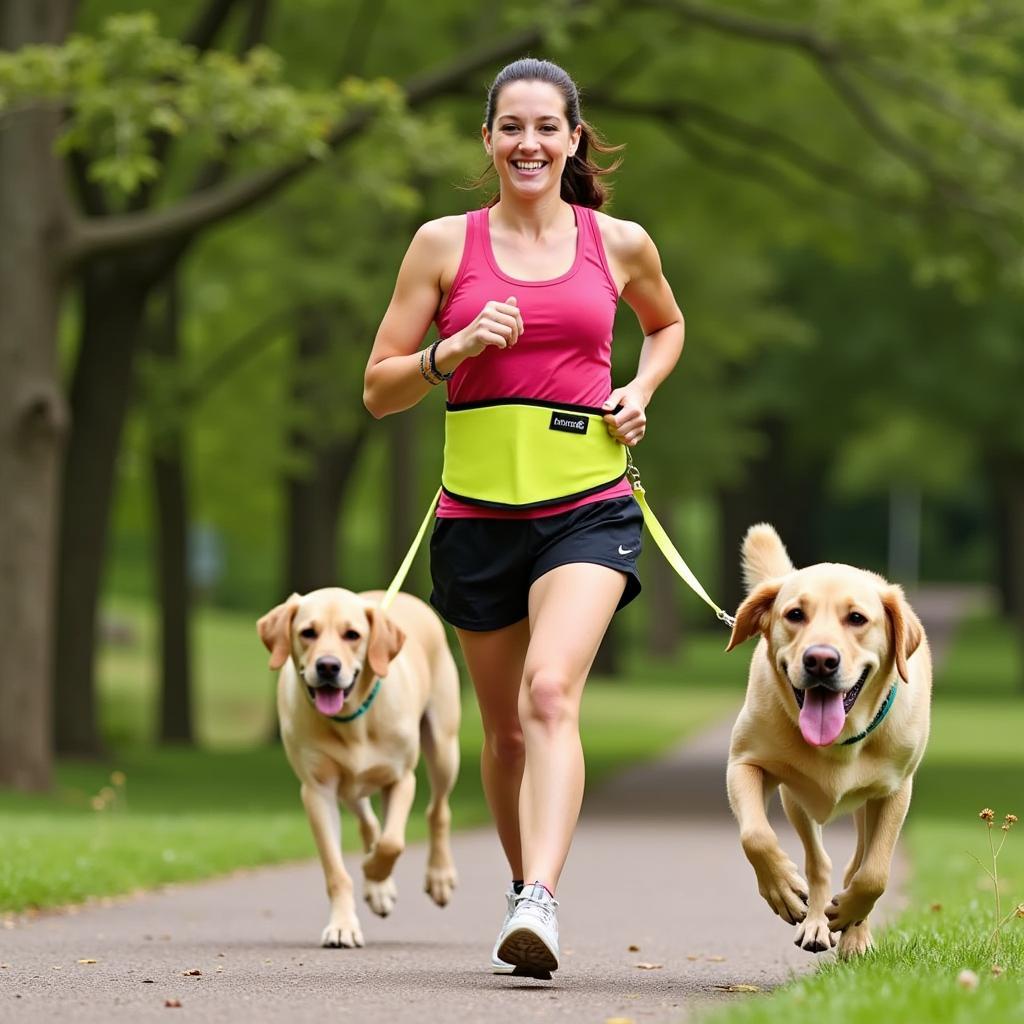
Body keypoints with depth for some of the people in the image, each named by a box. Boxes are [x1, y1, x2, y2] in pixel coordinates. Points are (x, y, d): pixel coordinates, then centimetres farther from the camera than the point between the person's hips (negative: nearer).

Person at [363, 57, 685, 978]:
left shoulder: (620, 244, 5)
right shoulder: (445, 244, 2)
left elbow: (667, 324, 27)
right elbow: (379, 389, 4)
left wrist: (638, 392, 7)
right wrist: (458, 349, -14)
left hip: (587, 510, -2)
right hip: (479, 514, 2)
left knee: (551, 693, -24)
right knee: (506, 728, 12)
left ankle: (539, 905, -35)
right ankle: (523, 886, 36)